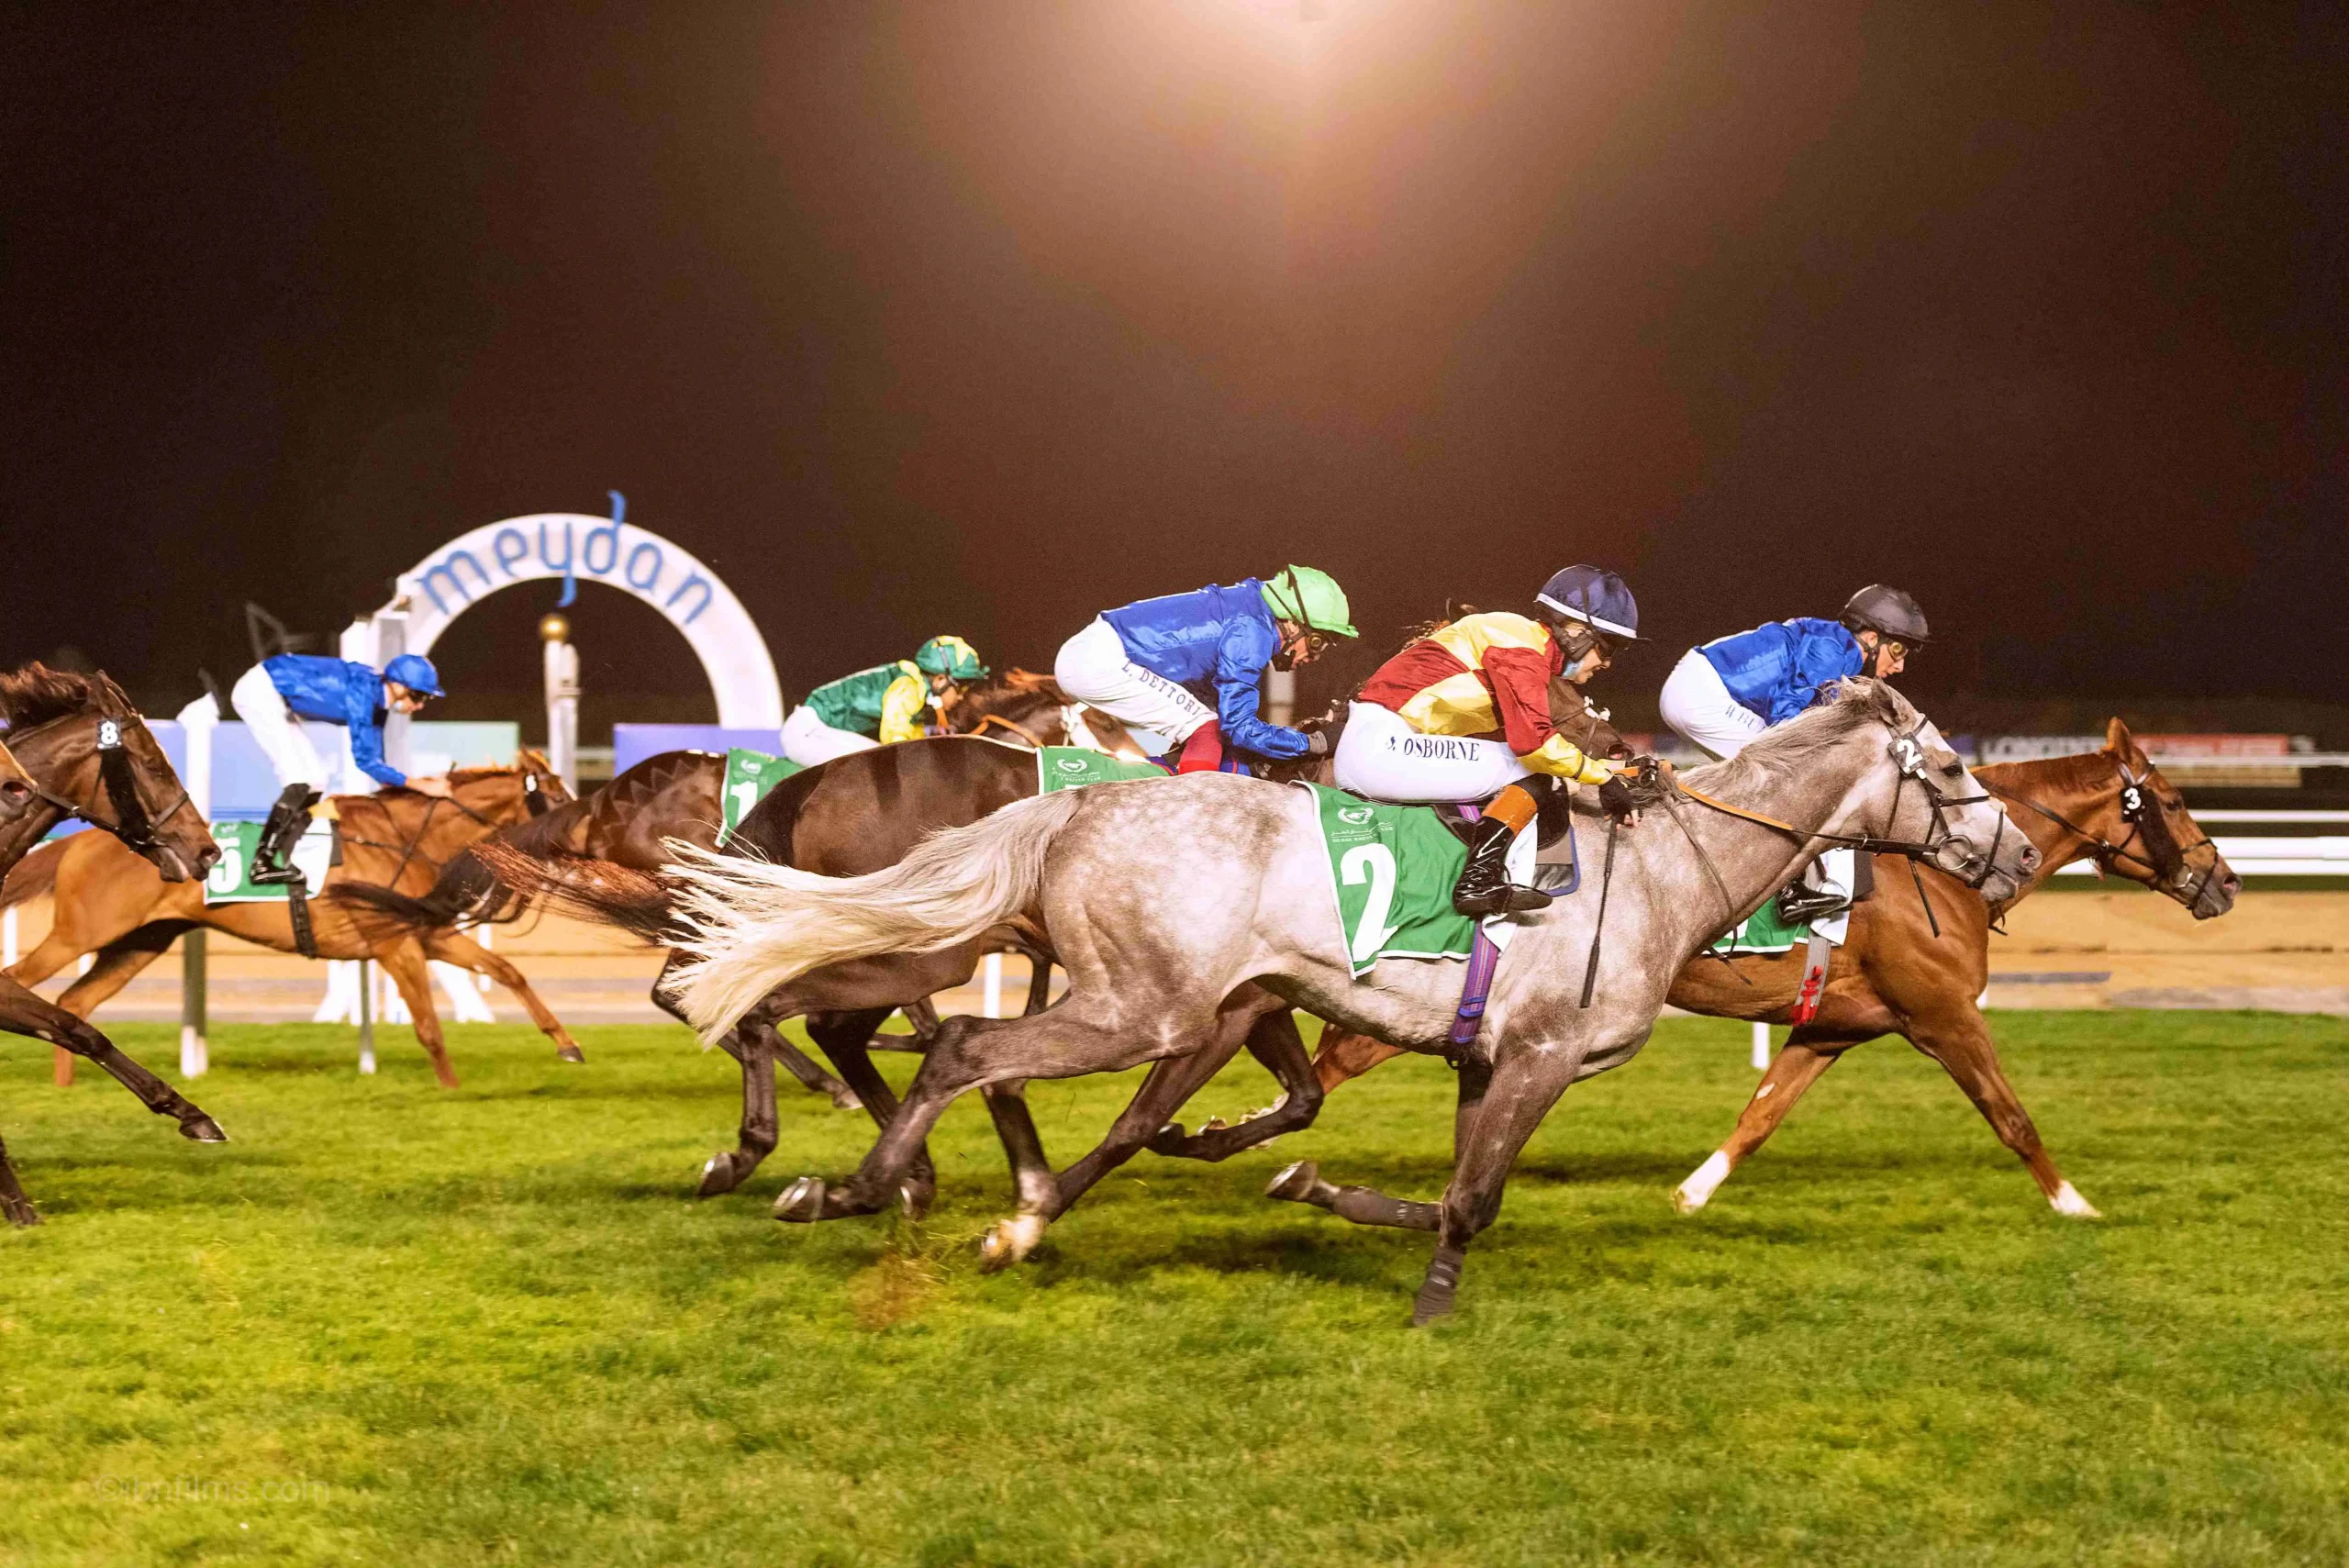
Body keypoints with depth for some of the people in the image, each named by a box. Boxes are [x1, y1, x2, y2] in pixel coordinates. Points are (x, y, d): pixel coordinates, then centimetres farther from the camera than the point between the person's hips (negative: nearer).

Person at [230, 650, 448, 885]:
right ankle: (262, 864, -17)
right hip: (259, 691, -10)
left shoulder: (376, 698, 1)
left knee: (315, 781, 8)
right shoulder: (362, 691, -26)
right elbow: (365, 759, -28)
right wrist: (421, 786, -27)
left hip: (278, 701, 10)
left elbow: (374, 757, 10)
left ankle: (283, 860, 10)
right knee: (299, 781, -17)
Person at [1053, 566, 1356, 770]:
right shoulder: (1252, 631, -14)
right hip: (1101, 662, -10)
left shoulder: (1248, 611, 15)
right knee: (1206, 731, -8)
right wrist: (1315, 743, -8)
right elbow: (1238, 725, -15)